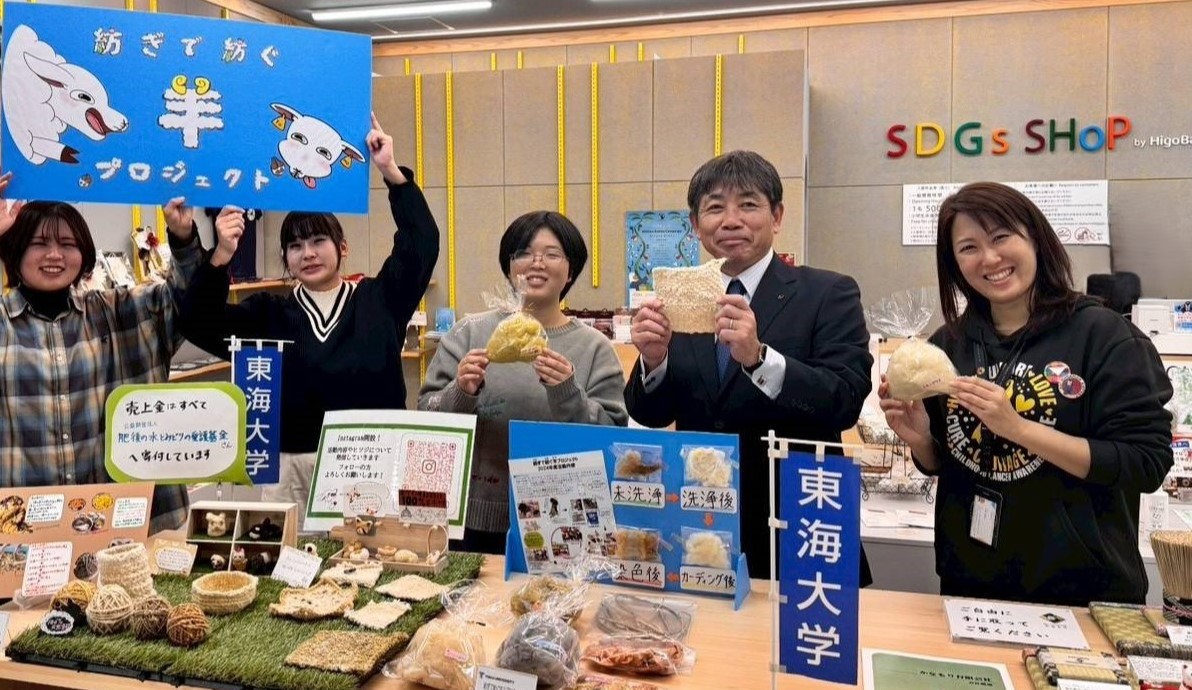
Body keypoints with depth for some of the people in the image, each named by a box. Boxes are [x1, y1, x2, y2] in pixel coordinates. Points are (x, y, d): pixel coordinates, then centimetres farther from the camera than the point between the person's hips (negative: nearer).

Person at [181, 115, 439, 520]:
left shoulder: (377, 301, 5)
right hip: (292, 469, 1)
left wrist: (391, 172, -11)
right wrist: (221, 257, -16)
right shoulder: (269, 314, 9)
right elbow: (199, 324, -1)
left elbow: (421, 242, -4)